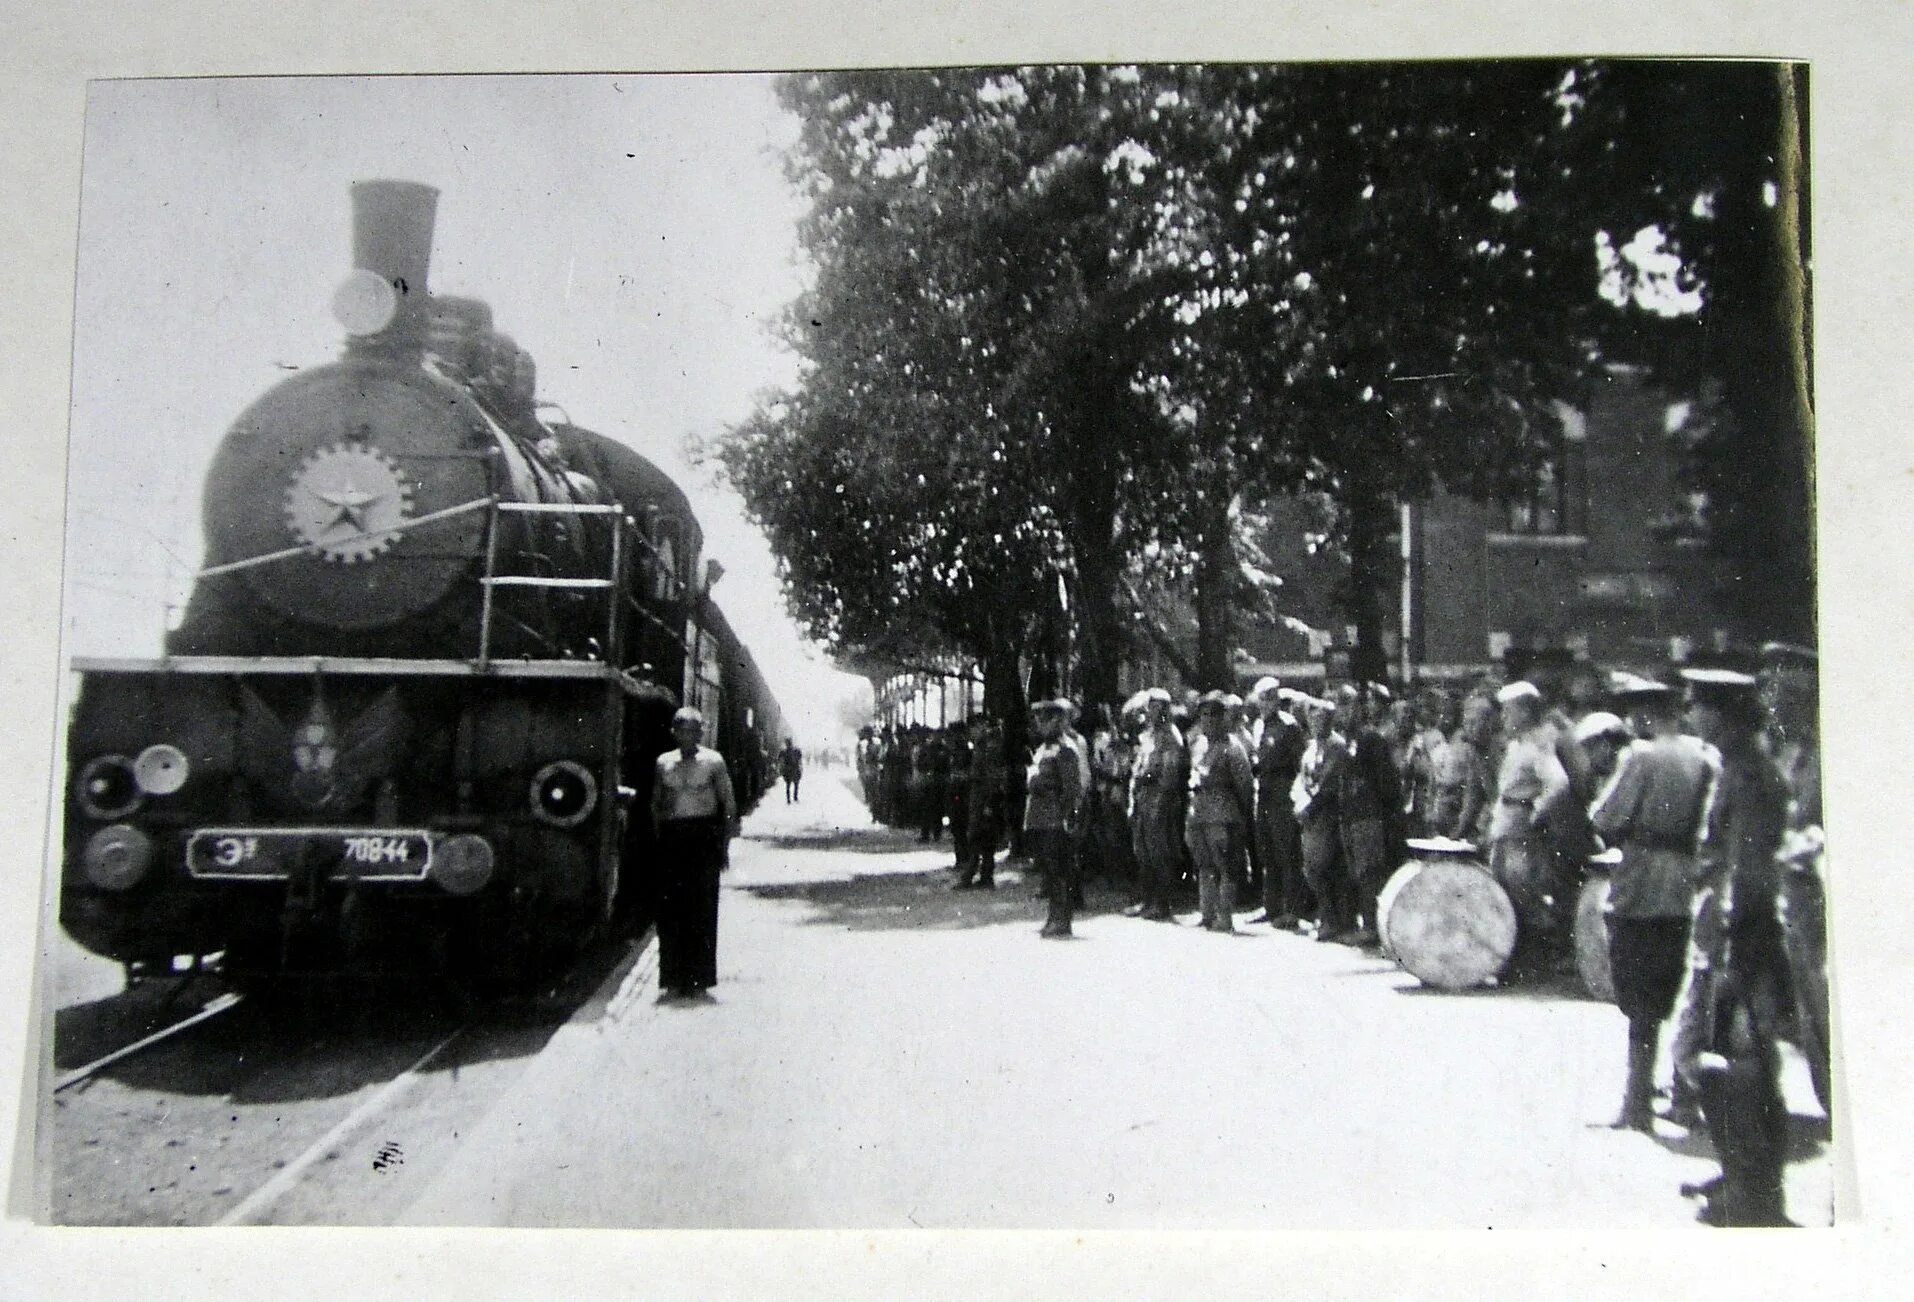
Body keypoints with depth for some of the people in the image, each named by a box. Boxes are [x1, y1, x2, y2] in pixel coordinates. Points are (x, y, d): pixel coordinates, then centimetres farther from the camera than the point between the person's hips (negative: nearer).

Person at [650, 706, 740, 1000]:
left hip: (704, 833, -2)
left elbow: (729, 802, 4)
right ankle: (672, 978, 8)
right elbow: (656, 803, 17)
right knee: (670, 906, 0)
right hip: (672, 835, 2)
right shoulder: (664, 762, 9)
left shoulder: (713, 761, 2)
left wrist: (725, 843, -1)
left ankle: (699, 978, 7)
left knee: (702, 905, -2)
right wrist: (658, 838, 8)